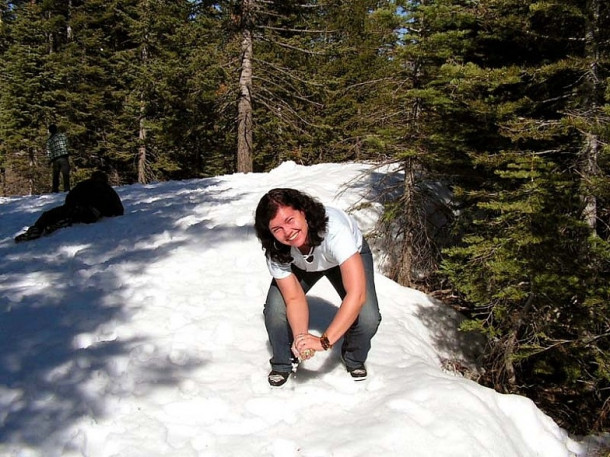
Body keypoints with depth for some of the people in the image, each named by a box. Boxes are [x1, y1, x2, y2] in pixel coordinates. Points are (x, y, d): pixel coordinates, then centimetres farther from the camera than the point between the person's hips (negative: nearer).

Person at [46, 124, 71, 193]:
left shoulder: (49, 140, 9)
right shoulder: (62, 135, 6)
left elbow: (48, 152, 7)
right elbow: (66, 145, 9)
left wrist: (51, 161, 14)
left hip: (55, 159, 2)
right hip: (64, 157, -2)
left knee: (55, 175, 11)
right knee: (65, 174, -5)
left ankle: (55, 190, 11)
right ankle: (66, 189, -15)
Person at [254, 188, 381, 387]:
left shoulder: (334, 229, -45)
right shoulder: (275, 250, -32)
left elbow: (357, 294, -48)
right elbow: (294, 298, -24)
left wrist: (324, 341, -50)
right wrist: (300, 337, -43)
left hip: (351, 254, -2)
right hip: (300, 263, 2)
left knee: (368, 318, -22)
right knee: (275, 311, -20)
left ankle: (354, 360, 13)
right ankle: (283, 363, 11)